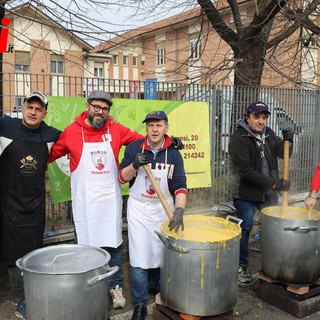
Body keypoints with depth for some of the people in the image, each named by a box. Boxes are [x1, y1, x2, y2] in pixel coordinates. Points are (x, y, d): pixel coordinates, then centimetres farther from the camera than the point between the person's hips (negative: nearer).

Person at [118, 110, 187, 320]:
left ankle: (153, 286, 39)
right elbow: (122, 178, -2)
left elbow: (180, 185, -11)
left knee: (161, 252, 10)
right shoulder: (134, 148, -5)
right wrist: (134, 165, -23)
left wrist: (179, 210, -27)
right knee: (139, 255, -5)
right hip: (138, 209, -1)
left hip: (163, 209, 1)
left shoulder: (173, 154, -4)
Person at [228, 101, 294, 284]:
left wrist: (287, 141, -18)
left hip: (269, 193, 6)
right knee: (245, 229, 3)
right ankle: (242, 266, 21)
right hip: (246, 193, -6)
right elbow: (247, 171, -23)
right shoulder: (238, 139, -17)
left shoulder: (268, 134, 6)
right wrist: (274, 184, -24)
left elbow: (283, 153, 4)